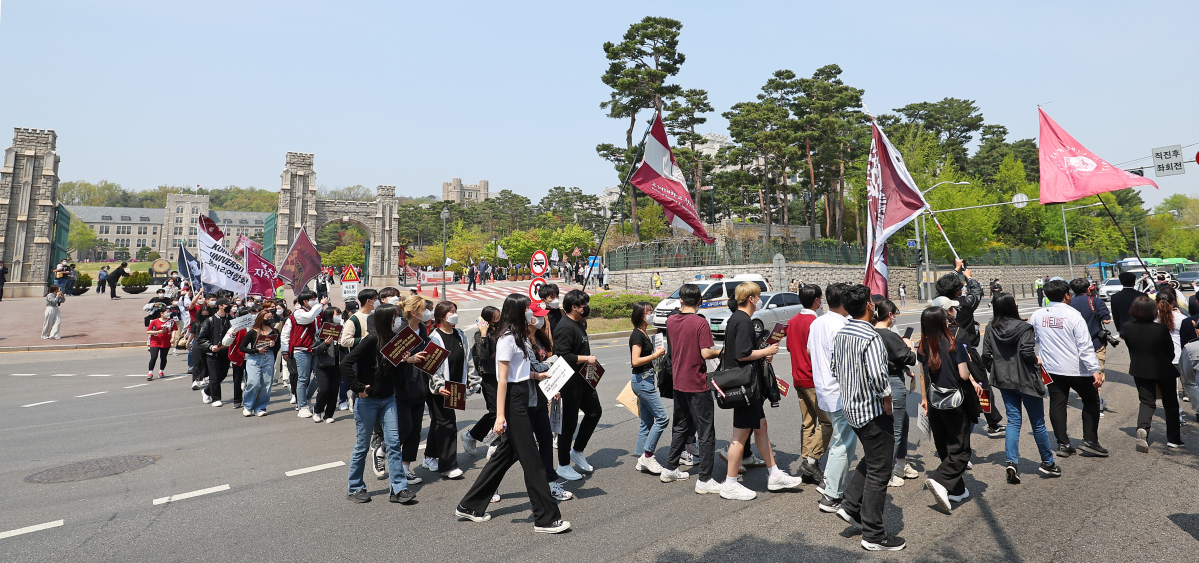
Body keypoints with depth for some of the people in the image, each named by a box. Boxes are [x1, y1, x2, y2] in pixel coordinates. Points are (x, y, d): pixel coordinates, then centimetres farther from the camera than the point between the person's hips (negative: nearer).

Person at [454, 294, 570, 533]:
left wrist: (538, 375, 10)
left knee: (507, 453, 16)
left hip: (523, 400, 10)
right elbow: (502, 379, -19)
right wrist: (500, 415, -21)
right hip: (513, 401, -10)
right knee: (531, 459, -3)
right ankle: (546, 518, 7)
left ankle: (470, 506, 28)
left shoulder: (519, 336, 13)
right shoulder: (507, 339, -15)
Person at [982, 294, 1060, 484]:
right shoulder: (1023, 327, -14)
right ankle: (1048, 463, 25)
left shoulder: (991, 329, 0)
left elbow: (986, 355, 0)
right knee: (1038, 422, 10)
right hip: (1026, 381, -4)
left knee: (1013, 420, 9)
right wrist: (1037, 361, -1)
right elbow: (1027, 352, -21)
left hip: (1004, 381, 4)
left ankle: (1012, 462, -2)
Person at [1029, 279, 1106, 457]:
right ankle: (1089, 440, 12)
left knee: (1057, 404, 8)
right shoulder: (1073, 315, -14)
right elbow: (1085, 346, -17)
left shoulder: (1037, 315, 0)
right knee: (1091, 400, 14)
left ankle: (1063, 444, 12)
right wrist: (1095, 370, -17)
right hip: (1076, 369, -4)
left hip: (1051, 369, 4)